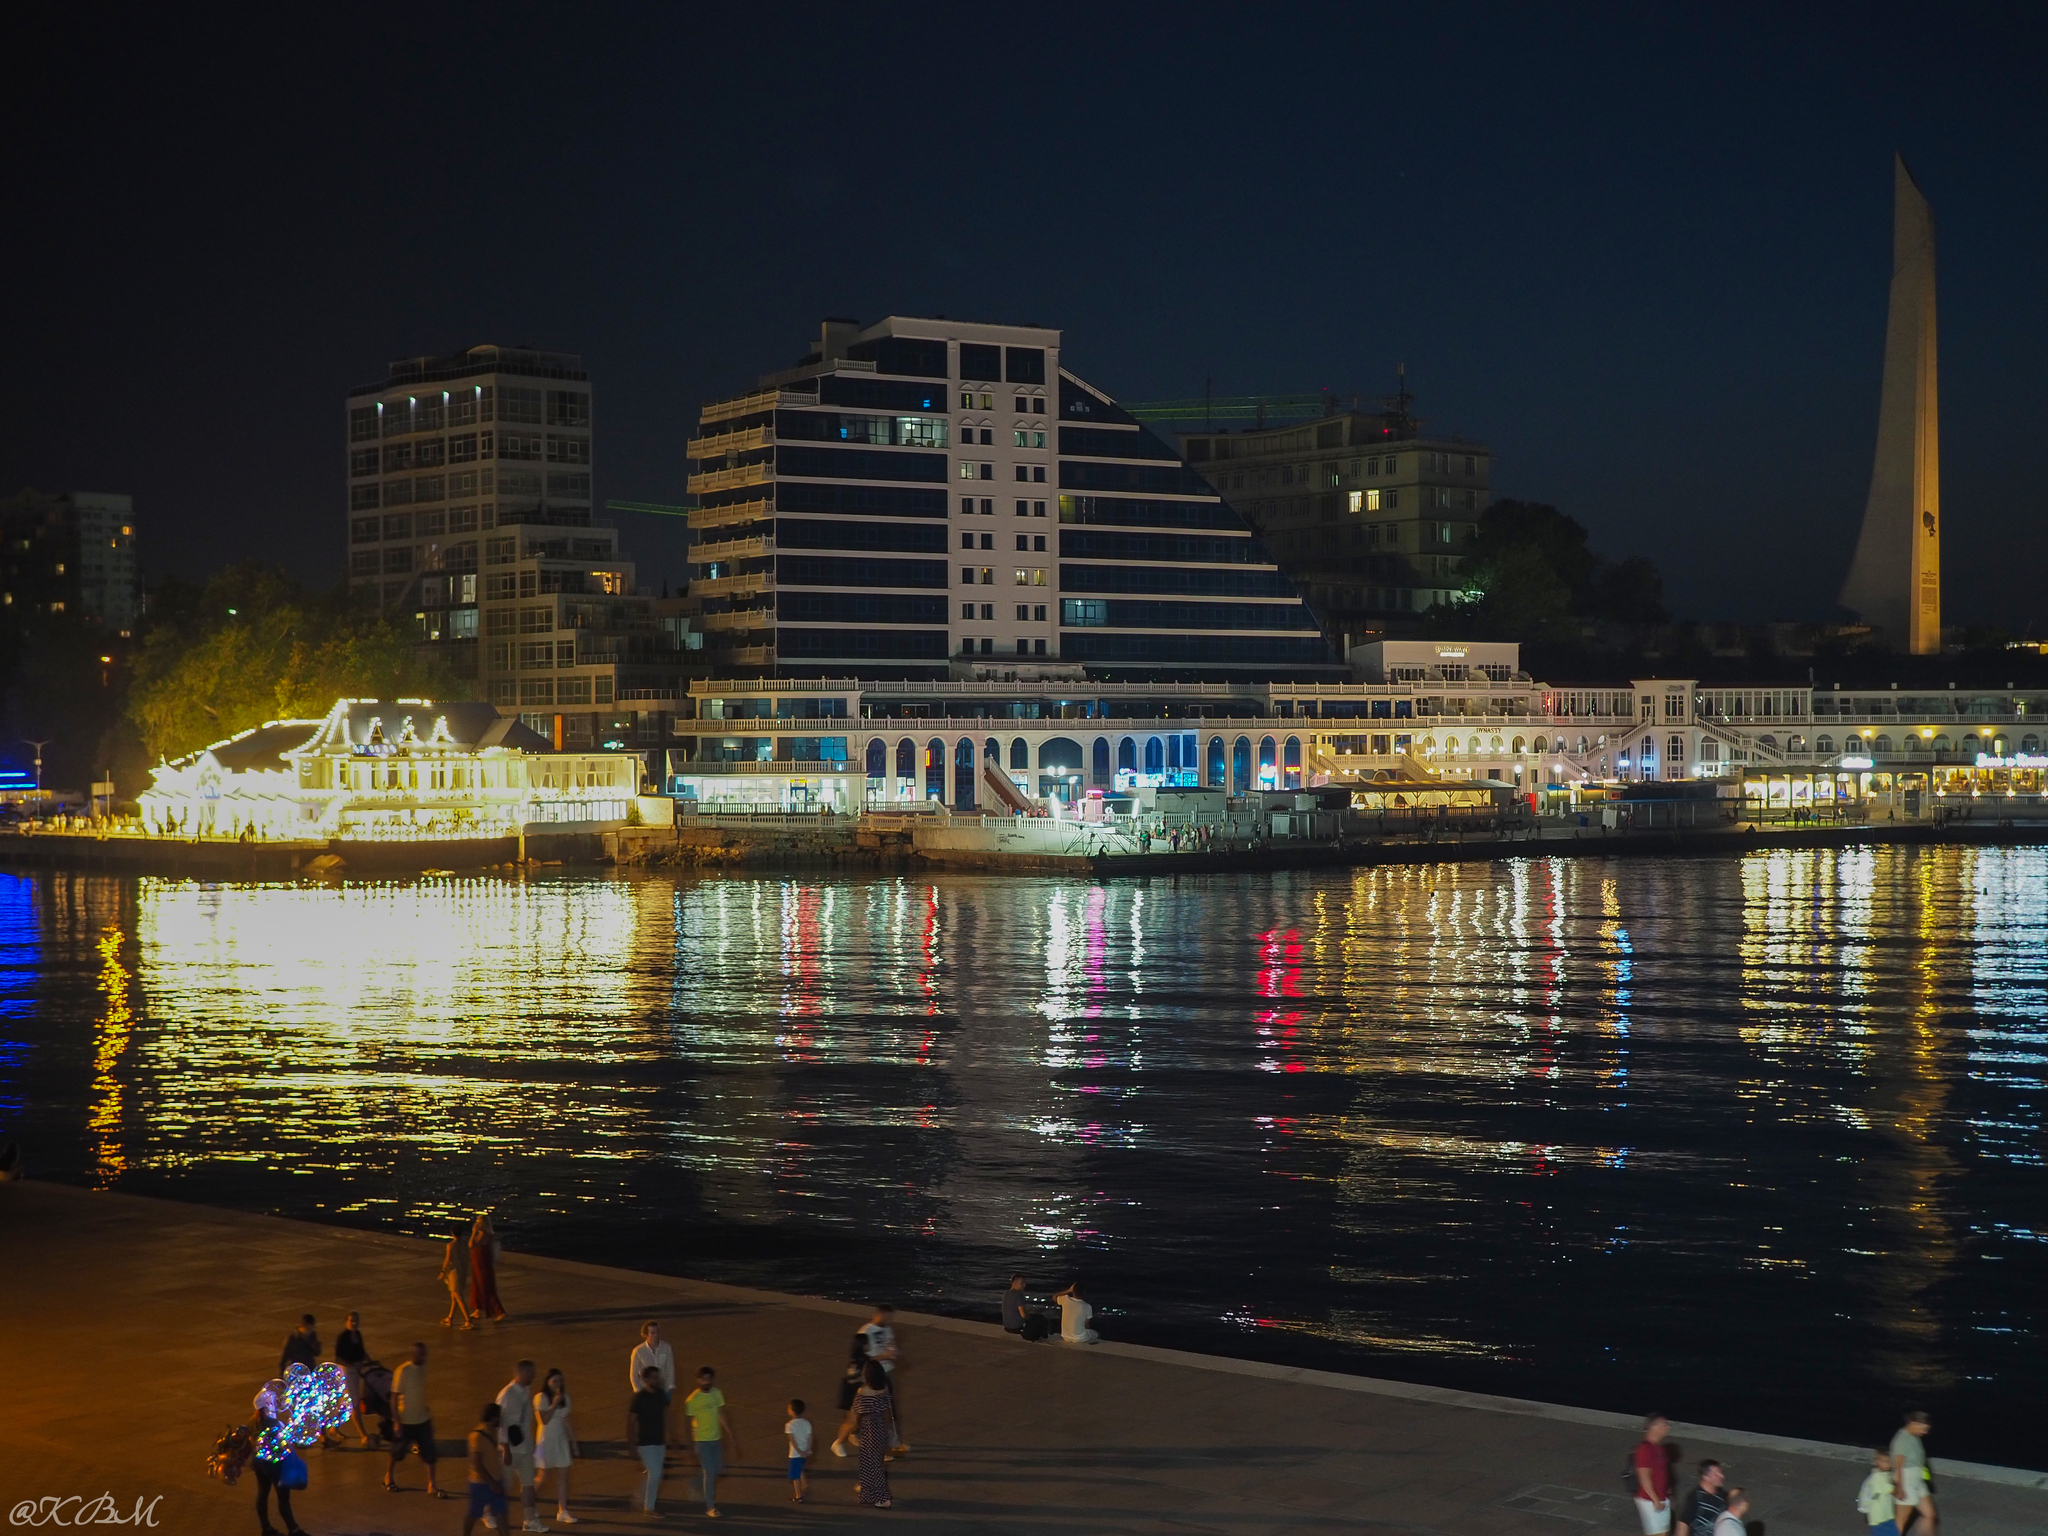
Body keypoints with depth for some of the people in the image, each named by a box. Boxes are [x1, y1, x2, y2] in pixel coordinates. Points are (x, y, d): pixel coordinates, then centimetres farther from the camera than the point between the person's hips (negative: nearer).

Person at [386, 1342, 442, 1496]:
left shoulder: (423, 1367, 0)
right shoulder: (403, 1371, -19)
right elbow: (395, 1396, -17)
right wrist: (397, 1421, -19)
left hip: (423, 1419, 5)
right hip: (406, 1420, -5)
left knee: (429, 1452, 0)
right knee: (398, 1452, 13)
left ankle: (432, 1486, 5)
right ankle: (389, 1477, 37)